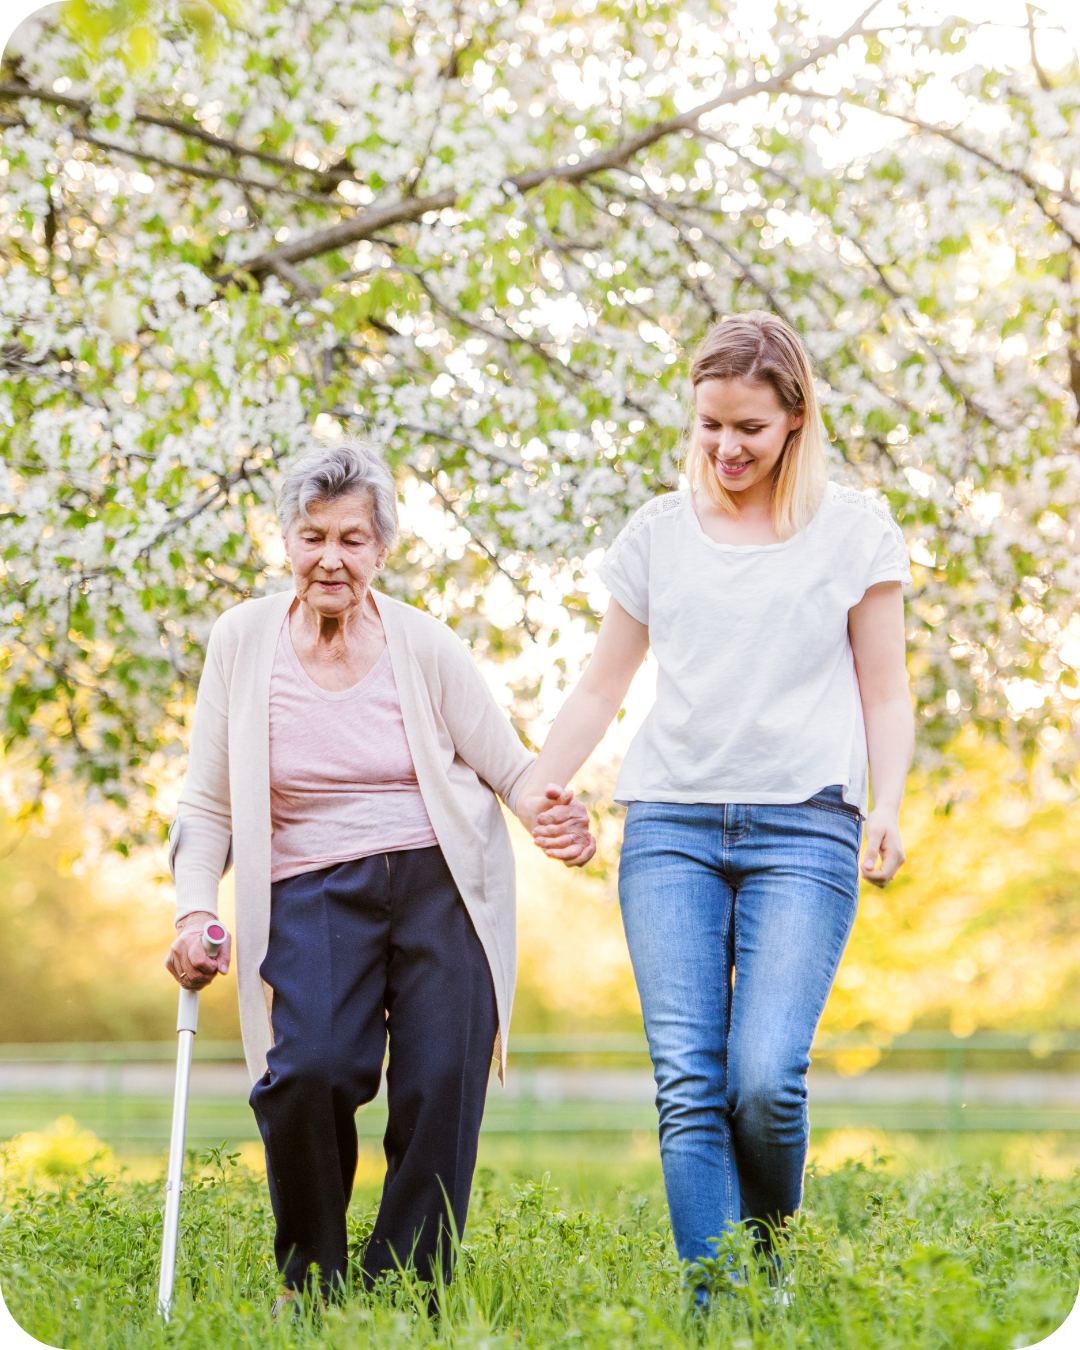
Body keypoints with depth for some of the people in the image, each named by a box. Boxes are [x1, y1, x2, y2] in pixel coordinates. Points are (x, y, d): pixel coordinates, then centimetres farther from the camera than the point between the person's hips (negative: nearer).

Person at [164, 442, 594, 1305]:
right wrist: (196, 910, -6)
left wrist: (554, 815, -17)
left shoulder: (425, 646, 1)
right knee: (310, 1071, -22)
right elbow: (208, 802, 8)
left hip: (440, 884, 1)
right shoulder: (244, 642, 4)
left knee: (440, 1089, -8)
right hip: (312, 892, 0)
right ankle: (312, 1281, 2)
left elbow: (510, 768, 6)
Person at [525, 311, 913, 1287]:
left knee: (765, 1078, -16)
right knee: (688, 1086, -10)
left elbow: (885, 693, 10)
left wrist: (887, 806, -6)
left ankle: (771, 1261, 12)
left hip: (804, 829, -2)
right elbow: (601, 689, 20)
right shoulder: (659, 533, 14)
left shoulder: (854, 529, 9)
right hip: (670, 826, 2)